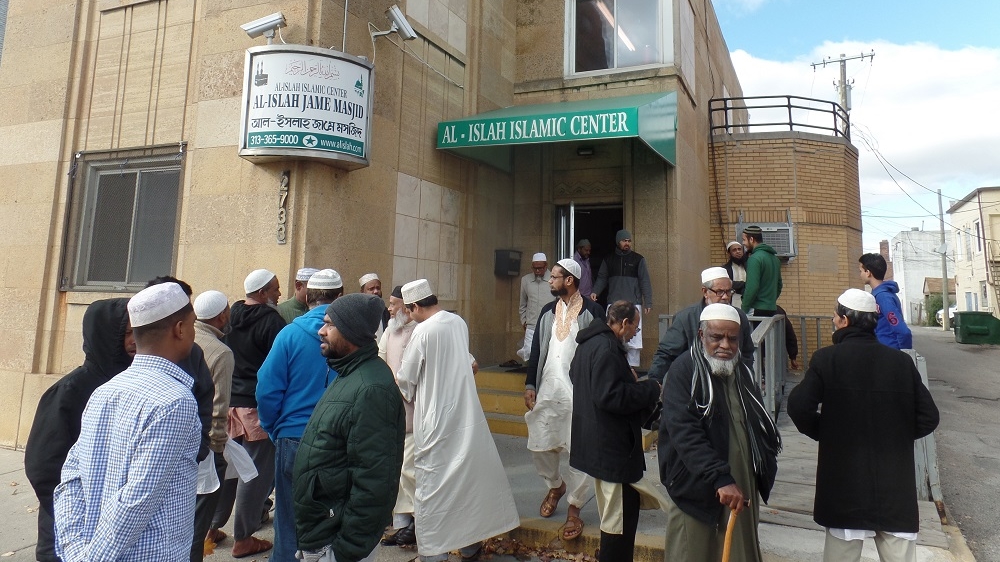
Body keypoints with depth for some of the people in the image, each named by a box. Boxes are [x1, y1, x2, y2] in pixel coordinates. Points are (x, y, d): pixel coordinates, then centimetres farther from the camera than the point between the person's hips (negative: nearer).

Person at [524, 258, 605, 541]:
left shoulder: (592, 311, -5)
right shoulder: (548, 311, 11)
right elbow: (537, 350, 13)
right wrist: (530, 384, 7)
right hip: (547, 391, 5)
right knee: (539, 445, 10)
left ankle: (574, 508, 18)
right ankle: (555, 485, 38)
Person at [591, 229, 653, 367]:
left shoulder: (638, 259, 7)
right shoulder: (609, 260, 14)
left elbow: (645, 282, 3)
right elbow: (602, 278, 12)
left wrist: (648, 302, -4)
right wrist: (595, 292, -7)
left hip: (633, 304, -2)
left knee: (633, 338, -5)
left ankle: (632, 366, 3)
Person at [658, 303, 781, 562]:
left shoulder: (742, 371, 11)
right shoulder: (684, 370, -13)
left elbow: (759, 428, 20)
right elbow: (684, 433, -23)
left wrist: (764, 469, 9)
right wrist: (720, 478, -29)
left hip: (742, 488, 6)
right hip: (695, 489, -6)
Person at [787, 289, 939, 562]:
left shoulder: (826, 358, -10)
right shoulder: (902, 361, 0)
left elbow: (798, 406, -19)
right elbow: (928, 418, 1)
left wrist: (824, 433, -1)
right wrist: (895, 435, 15)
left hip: (845, 480, -3)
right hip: (895, 481, 3)